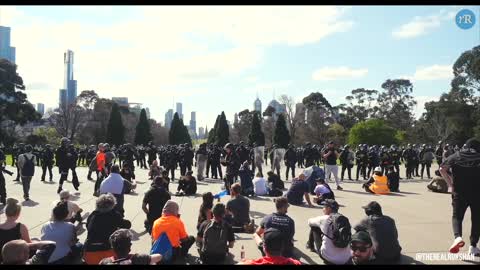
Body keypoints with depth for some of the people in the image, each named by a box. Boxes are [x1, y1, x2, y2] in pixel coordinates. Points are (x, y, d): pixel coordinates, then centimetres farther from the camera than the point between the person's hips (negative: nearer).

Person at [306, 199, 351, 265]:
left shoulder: (324, 218, -7)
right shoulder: (345, 219, 3)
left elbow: (310, 222, 14)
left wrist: (320, 224, 36)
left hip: (328, 257, -4)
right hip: (345, 259, 4)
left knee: (314, 227, 15)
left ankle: (311, 245, 41)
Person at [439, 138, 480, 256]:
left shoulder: (456, 156, 6)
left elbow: (442, 169, 0)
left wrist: (450, 184, 4)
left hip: (459, 192, 1)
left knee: (457, 216, 8)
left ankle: (458, 236, -19)